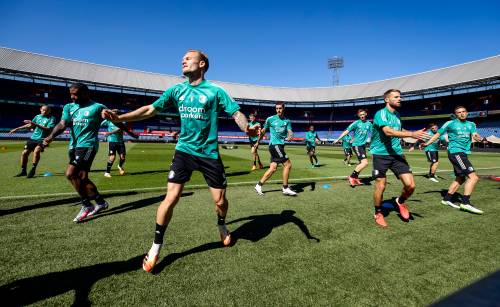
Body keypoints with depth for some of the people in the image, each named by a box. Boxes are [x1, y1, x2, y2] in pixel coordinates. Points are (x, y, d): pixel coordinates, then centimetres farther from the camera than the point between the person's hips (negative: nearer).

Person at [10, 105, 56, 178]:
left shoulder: (52, 118, -7)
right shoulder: (38, 116, 10)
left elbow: (48, 129, -19)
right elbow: (30, 125, 24)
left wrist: (36, 124, -23)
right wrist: (17, 128, 26)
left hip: (42, 139, -6)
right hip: (33, 138, 6)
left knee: (36, 151, -30)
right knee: (24, 153, 4)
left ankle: (33, 170, -17)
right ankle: (23, 171, 21)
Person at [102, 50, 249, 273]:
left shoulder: (215, 91, -3)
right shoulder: (177, 90, 6)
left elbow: (236, 113, -9)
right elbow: (150, 110, 5)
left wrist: (249, 129, -30)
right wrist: (120, 118, -6)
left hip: (209, 153, -1)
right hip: (184, 150, 2)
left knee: (220, 200, 5)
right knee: (171, 198, -6)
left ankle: (222, 225, 39)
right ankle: (156, 246, 14)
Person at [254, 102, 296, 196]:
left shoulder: (287, 121, 12)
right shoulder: (270, 119, 2)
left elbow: (290, 131, -2)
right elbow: (263, 131, 12)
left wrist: (290, 136, -26)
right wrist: (258, 142, 17)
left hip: (280, 146, 5)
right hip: (274, 145, -5)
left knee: (273, 168, 3)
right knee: (288, 164, -10)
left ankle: (259, 185, 14)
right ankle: (285, 188, 1)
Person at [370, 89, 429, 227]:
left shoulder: (397, 114, 15)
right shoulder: (381, 113, -10)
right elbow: (388, 131, -26)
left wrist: (416, 134, 21)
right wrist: (412, 134, -32)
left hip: (397, 154, 6)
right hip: (381, 154, -6)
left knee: (410, 185, -4)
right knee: (381, 186, -1)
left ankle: (400, 201, 28)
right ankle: (378, 213, 21)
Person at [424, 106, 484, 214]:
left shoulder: (471, 124, 15)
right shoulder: (450, 123, 0)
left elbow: (474, 135, 2)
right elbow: (438, 134, 4)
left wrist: (477, 137, -22)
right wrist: (427, 144, -4)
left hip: (463, 154, 8)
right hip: (455, 152, -7)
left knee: (460, 178, 14)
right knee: (473, 176, -17)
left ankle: (447, 199, 24)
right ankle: (465, 202, -16)